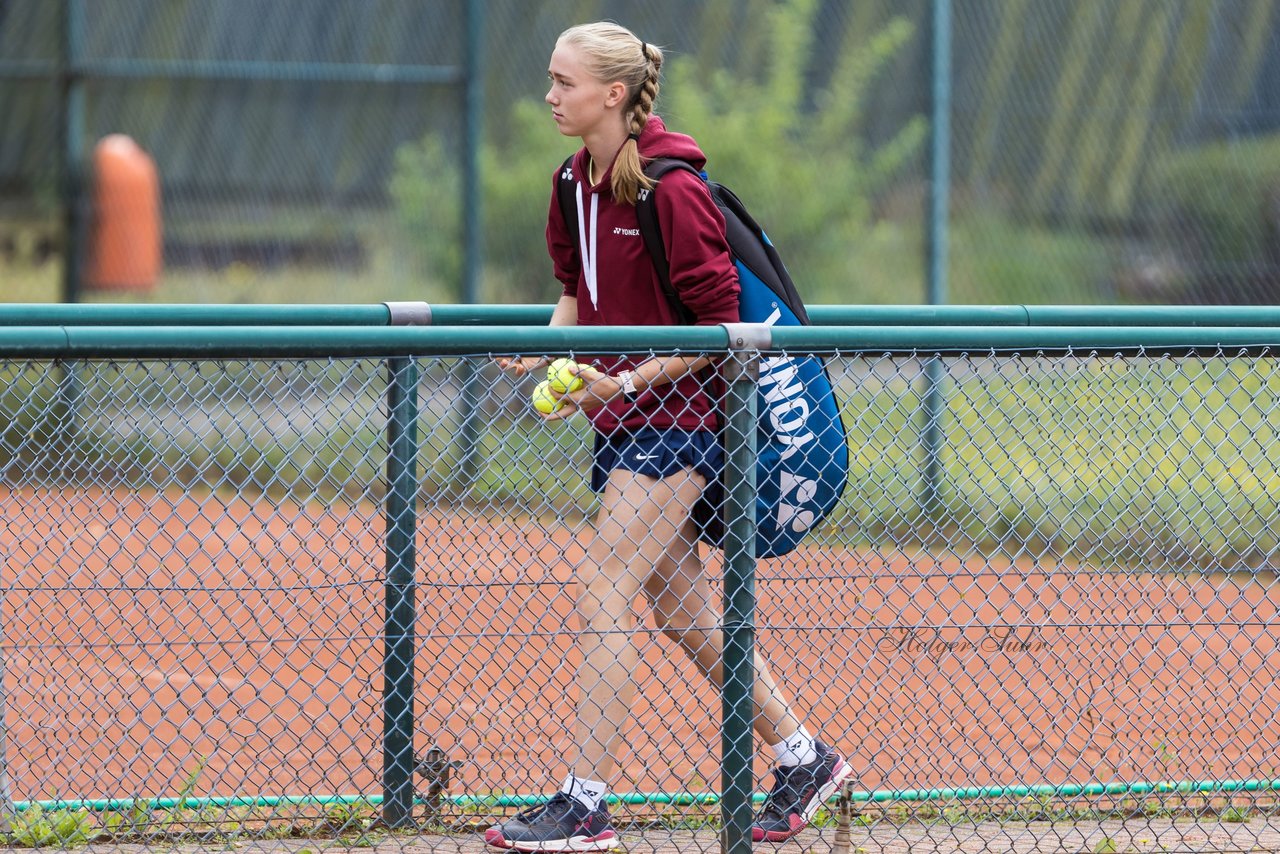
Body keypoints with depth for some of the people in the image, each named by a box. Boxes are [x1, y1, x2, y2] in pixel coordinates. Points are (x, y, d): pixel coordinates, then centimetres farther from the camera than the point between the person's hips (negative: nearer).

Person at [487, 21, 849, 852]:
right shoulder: (577, 182, 7)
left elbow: (718, 324, -16)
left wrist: (626, 382, -21)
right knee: (685, 611, 12)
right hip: (625, 426, 9)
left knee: (603, 595, -12)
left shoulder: (672, 189, -18)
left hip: (675, 419, -9)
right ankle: (803, 758, 25)